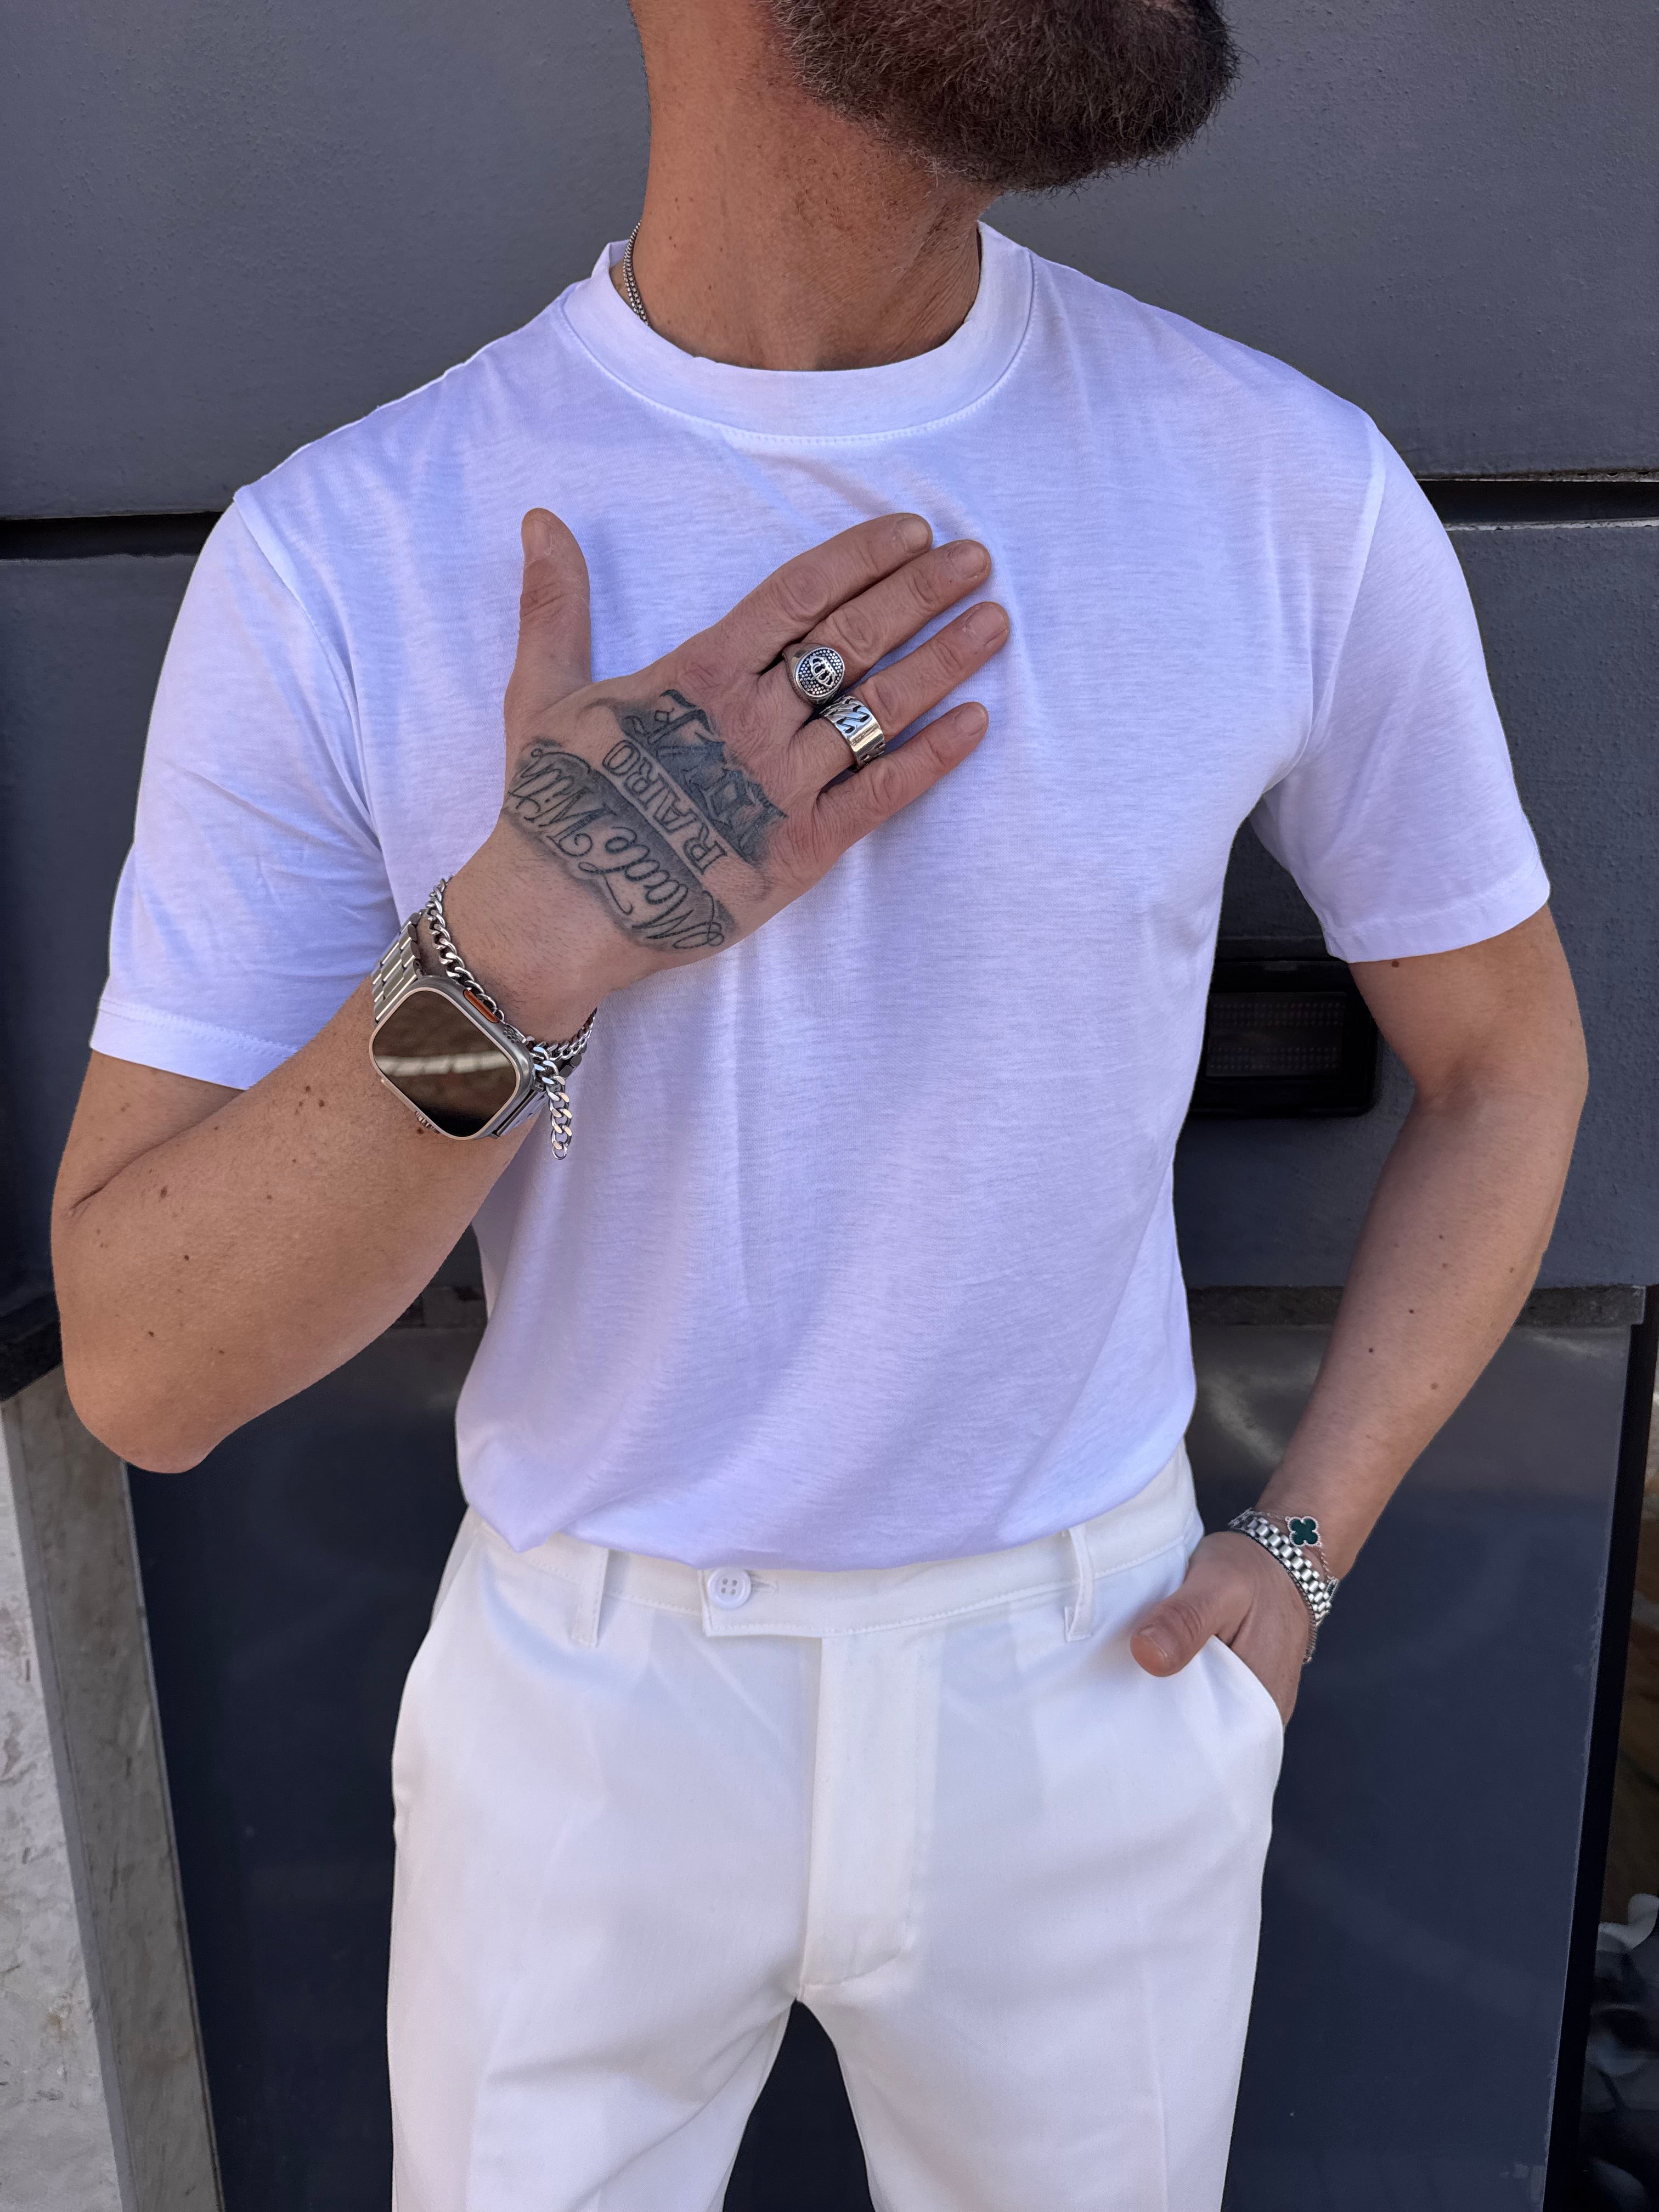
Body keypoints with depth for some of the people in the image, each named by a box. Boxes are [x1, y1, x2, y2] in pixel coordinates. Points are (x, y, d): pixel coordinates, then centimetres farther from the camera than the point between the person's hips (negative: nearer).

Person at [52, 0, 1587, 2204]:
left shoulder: (1296, 494, -12)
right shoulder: (336, 561, -16)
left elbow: (1509, 1055, 3)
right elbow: (138, 1367, -15)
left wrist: (1302, 1553, -4)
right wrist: (520, 954, -31)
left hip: (1093, 1687, 2)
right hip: (584, 1697, 0)